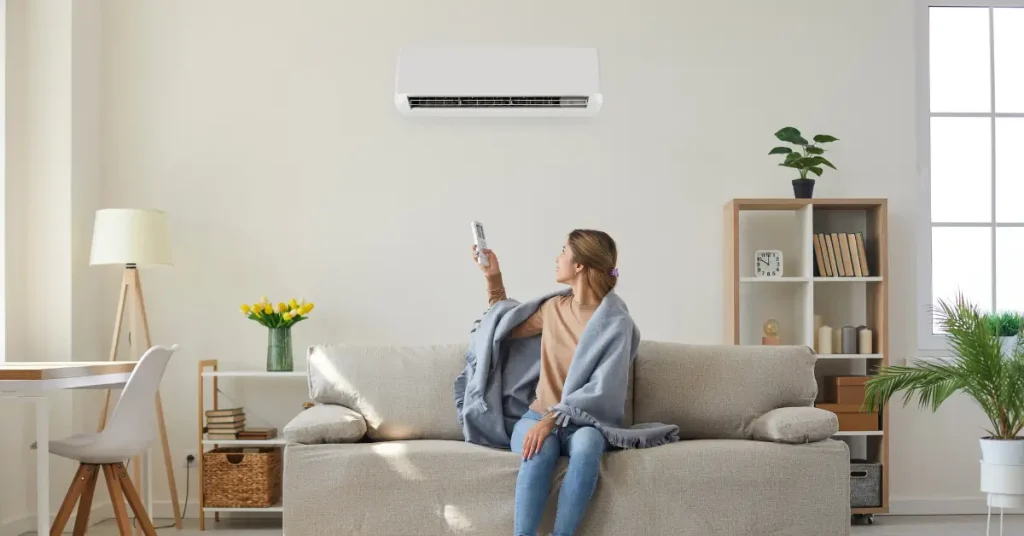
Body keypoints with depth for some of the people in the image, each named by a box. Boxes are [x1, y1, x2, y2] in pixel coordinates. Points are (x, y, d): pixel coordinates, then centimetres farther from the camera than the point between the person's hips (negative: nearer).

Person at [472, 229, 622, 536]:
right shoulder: (554, 308, 9)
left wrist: (553, 419, -24)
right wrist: (493, 278, 19)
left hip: (584, 423, -3)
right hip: (539, 416, 3)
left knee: (586, 443, -40)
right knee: (540, 449, -35)